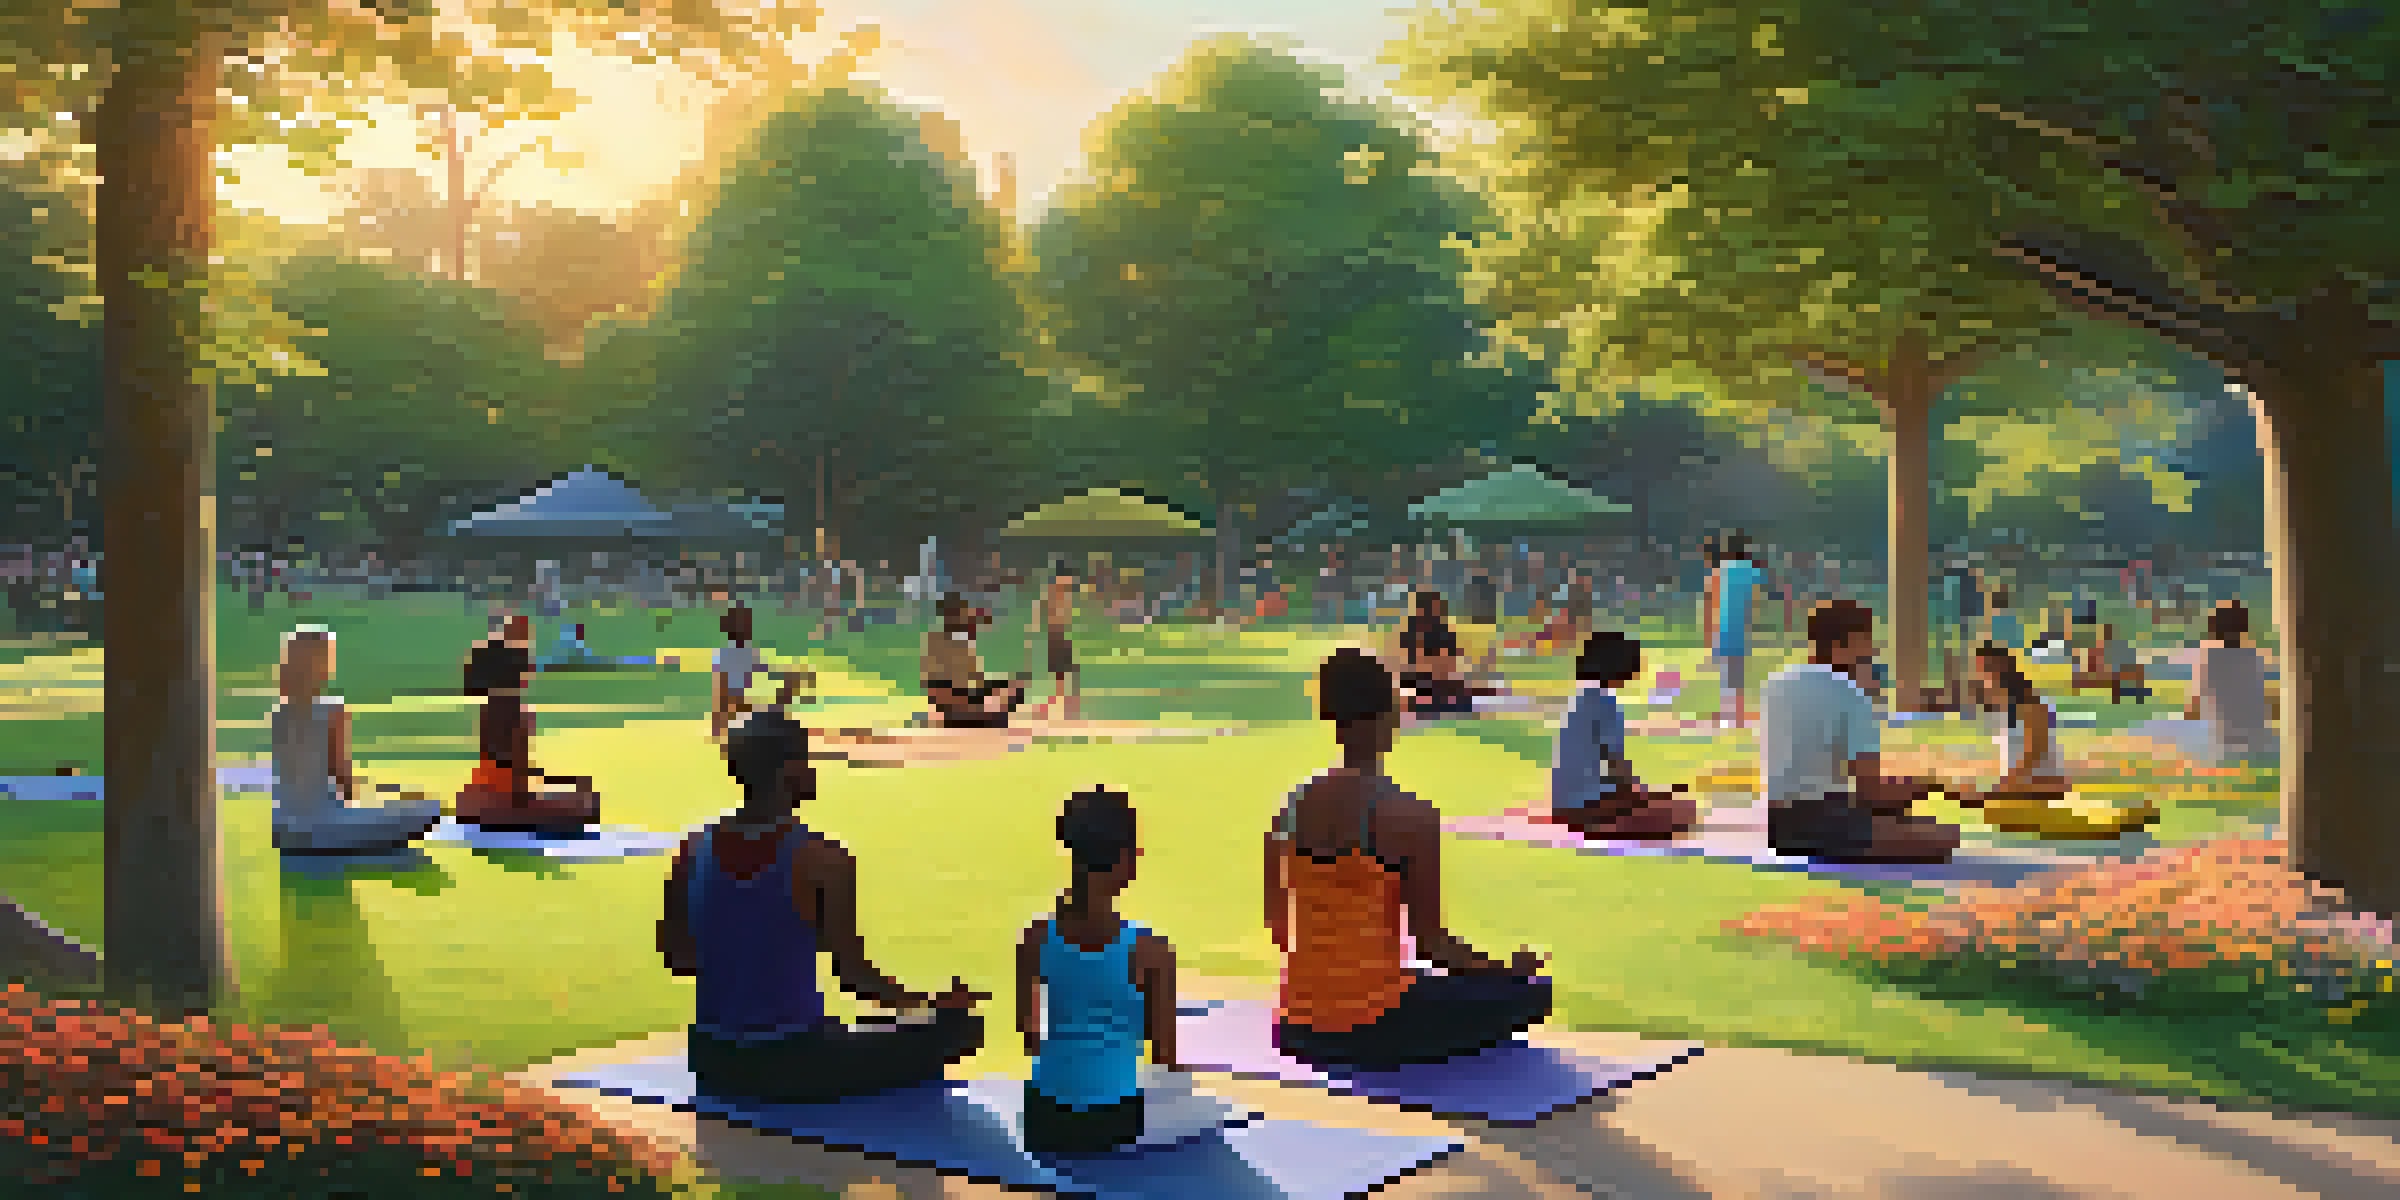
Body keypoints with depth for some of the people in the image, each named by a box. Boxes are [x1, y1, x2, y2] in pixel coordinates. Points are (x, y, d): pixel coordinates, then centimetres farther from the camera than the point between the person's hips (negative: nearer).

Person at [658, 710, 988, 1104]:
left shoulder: (693, 849, -3)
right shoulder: (822, 860, -18)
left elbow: (674, 953, 7)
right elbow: (852, 970, -13)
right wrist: (925, 1001, 3)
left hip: (713, 1063, 6)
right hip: (793, 1066, -6)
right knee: (958, 1024, 5)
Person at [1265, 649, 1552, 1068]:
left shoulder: (1295, 805, 0)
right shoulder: (1410, 816, -17)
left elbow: (1277, 921, 8)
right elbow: (1431, 941, -13)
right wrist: (1507, 967, 5)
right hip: (1371, 1027, -7)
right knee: (1531, 991, 9)